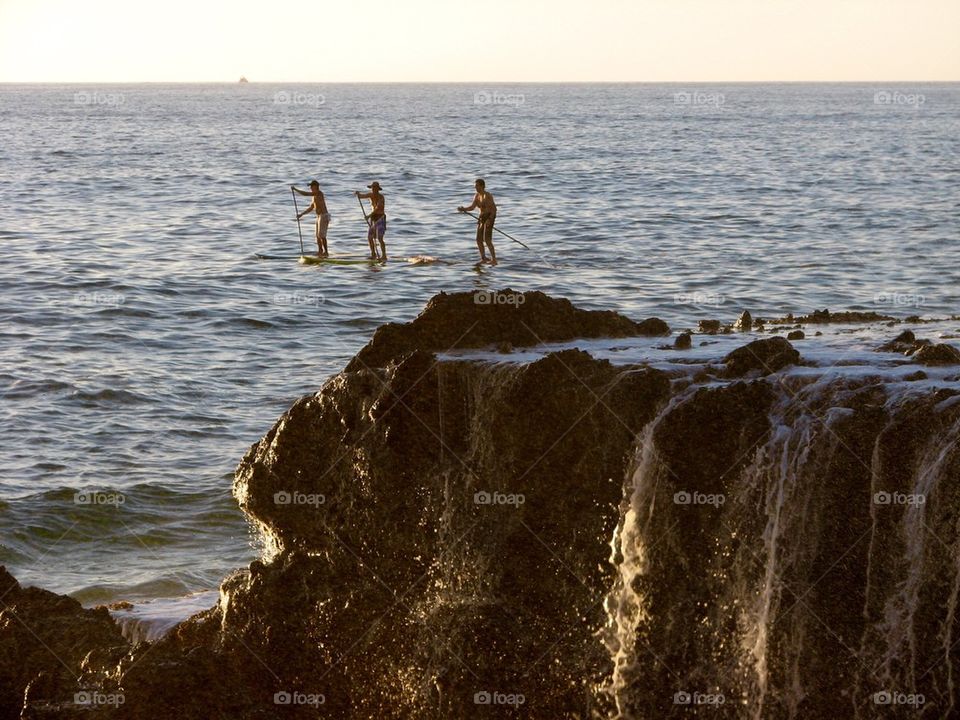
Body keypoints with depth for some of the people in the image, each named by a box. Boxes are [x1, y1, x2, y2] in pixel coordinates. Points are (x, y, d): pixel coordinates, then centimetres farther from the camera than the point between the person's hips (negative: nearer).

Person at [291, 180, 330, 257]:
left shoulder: (319, 193, -15)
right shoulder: (315, 196, 17)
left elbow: (305, 193, -22)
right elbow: (311, 208, 22)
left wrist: (295, 189, -14)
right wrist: (301, 214, 17)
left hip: (324, 216, -10)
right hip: (319, 217, 10)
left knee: (321, 235, -10)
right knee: (318, 235, 11)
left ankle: (325, 252, -6)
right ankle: (320, 251, 16)